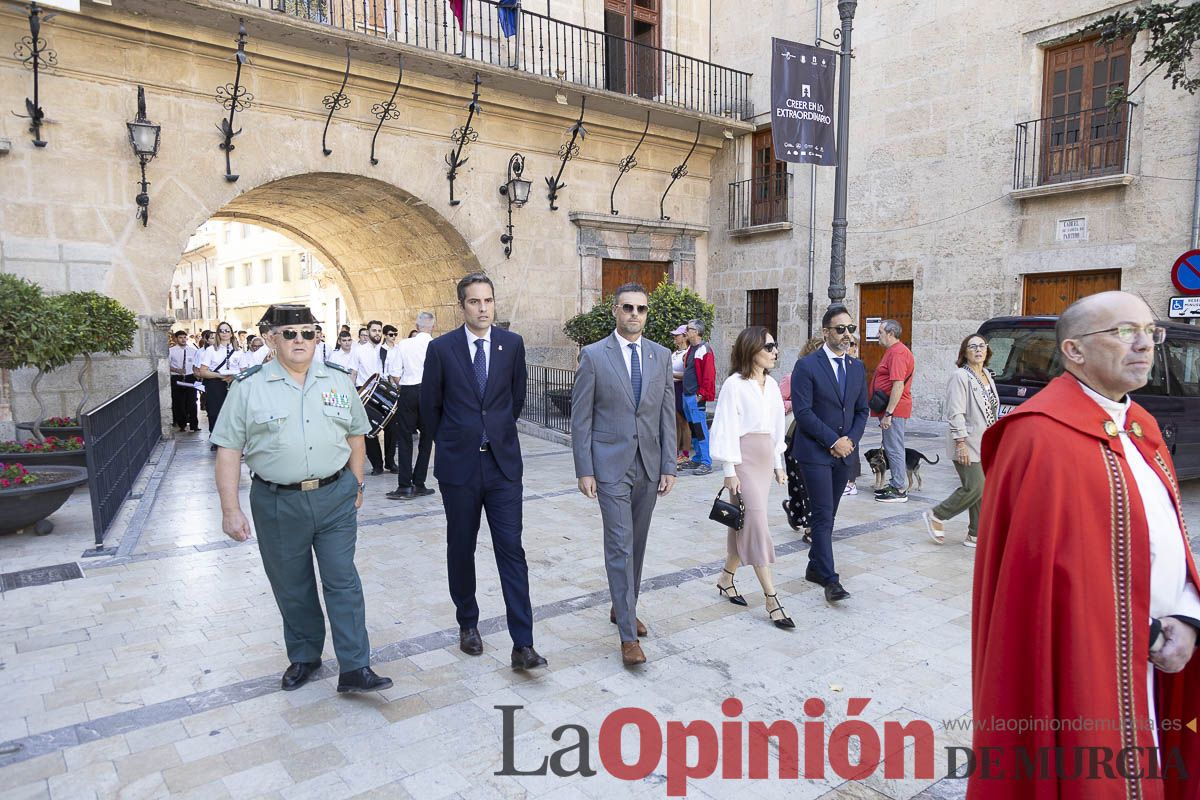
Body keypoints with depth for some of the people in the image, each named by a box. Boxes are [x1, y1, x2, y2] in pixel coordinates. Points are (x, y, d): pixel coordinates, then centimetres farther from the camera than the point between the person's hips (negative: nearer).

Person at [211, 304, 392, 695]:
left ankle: (354, 668, 8)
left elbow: (355, 434, 13)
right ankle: (303, 657, 33)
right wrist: (230, 509, -8)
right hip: (277, 503, -1)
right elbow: (229, 450, -4)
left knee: (343, 581, 1)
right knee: (292, 588, 13)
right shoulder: (249, 387, -3)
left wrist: (356, 486, 13)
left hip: (335, 497, 1)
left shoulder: (339, 381, 5)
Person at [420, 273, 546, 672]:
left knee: (512, 550, -2)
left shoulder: (512, 344, 1)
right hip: (458, 464, 0)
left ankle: (523, 644, 2)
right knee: (461, 548, 12)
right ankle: (468, 624, 32)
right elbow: (430, 405, 7)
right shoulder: (441, 348, -4)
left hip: (503, 462, 1)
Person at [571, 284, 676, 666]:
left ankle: (622, 607, 35)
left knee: (637, 543, 15)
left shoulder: (661, 356, 6)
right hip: (611, 465, -4)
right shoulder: (593, 355, -5)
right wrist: (584, 470, -9)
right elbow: (581, 417, -5)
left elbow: (667, 415, 7)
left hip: (649, 464, 4)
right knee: (620, 545, -5)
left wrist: (669, 466, 3)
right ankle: (628, 634, 2)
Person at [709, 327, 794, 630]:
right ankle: (771, 599, -3)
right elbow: (727, 428, -11)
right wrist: (730, 471, -12)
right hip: (744, 458, -7)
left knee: (746, 524, 12)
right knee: (757, 525, -7)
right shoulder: (735, 384, -11)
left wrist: (779, 464, 16)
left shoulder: (771, 384, 11)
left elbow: (777, 426, 16)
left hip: (765, 458, 7)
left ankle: (726, 579, 28)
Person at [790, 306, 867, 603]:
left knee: (828, 514, 13)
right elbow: (802, 411, -14)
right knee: (823, 515, -7)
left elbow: (862, 410, 14)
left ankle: (814, 568, 26)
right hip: (815, 452, -6)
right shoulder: (806, 366, -9)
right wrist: (833, 441, -14)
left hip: (843, 453, 6)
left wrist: (851, 440, -3)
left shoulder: (857, 367, 11)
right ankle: (830, 579, -2)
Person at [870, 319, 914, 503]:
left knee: (894, 449, -6)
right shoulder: (892, 351, 18)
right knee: (891, 448, 16)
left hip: (894, 410, -11)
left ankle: (899, 491, 0)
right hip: (892, 410, 11)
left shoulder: (898, 352, -16)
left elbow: (898, 385, -24)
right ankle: (895, 485, 24)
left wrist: (888, 413, -25)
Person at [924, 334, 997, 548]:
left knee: (984, 490, 7)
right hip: (969, 444, -8)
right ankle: (936, 516, 8)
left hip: (986, 444, 8)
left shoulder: (987, 376, 15)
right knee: (975, 489, -10)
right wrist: (961, 443, -20)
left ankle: (976, 535, 16)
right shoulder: (960, 376, -11)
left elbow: (992, 410, 21)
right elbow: (956, 413, -16)